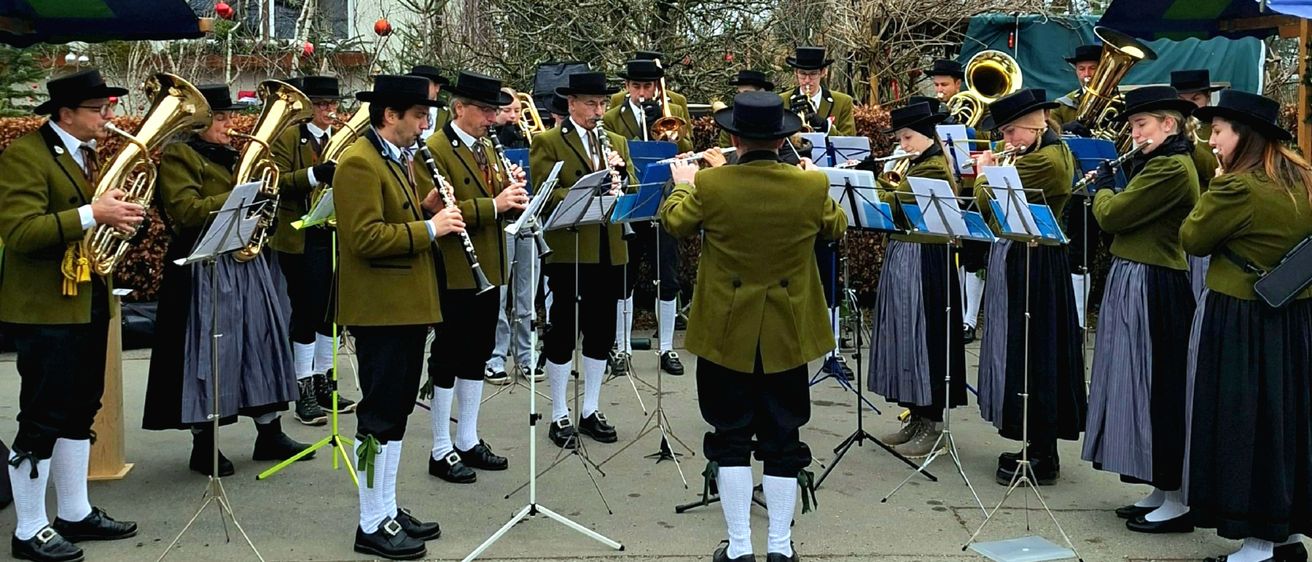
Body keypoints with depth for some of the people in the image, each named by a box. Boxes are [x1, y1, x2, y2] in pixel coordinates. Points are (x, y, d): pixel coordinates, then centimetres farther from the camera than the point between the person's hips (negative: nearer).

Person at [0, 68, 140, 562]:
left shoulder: (88, 154, 13)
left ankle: (75, 513, 27)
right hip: (46, 307, -9)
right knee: (42, 420, -1)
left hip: (89, 301, 9)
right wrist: (92, 215, -30)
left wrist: (121, 214, -1)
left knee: (80, 411, 15)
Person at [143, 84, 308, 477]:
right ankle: (203, 444, 10)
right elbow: (185, 211, -18)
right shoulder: (178, 156, -6)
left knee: (263, 342, 9)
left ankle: (269, 433, 19)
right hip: (206, 269, -7)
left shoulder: (237, 155, 18)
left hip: (249, 263, 8)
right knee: (207, 352, -2)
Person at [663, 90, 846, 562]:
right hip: (787, 335, 1)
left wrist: (682, 184, 24)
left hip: (726, 332, -1)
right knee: (782, 438, 12)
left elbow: (674, 222, 4)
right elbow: (835, 227, 10)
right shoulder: (812, 187, -11)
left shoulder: (709, 185, -15)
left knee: (731, 438, 10)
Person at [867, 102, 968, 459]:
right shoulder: (920, 166, 16)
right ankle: (917, 418, 21)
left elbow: (894, 205, -21)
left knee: (923, 336, -5)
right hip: (904, 258, 10)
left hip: (924, 263, -10)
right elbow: (899, 196, 15)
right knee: (905, 335, 12)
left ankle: (933, 425, 4)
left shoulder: (934, 168, -14)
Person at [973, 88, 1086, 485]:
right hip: (1029, 262, 10)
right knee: (1036, 355, 15)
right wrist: (998, 168, 10)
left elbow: (990, 203, -18)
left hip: (1028, 266, -10)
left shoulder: (1043, 160, -20)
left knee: (1029, 356, -3)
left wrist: (984, 172, -1)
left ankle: (1043, 458, 6)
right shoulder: (1056, 153, 12)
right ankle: (1040, 448, 25)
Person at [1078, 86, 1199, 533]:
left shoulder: (1170, 167, -17)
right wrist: (1110, 189, 8)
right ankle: (1162, 492, 23)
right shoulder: (1165, 163, 16)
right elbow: (1128, 215, 19)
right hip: (1139, 286, 11)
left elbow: (1112, 216, -18)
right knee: (1146, 387, 14)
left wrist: (1103, 186, 0)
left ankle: (1176, 501, 5)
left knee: (1156, 388, -4)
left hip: (1152, 291, -11)